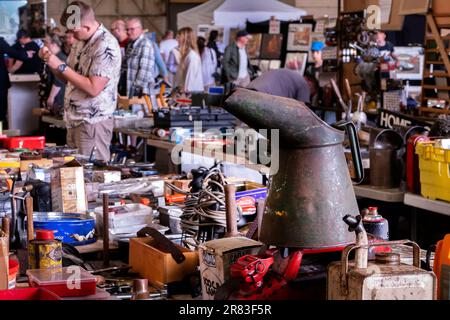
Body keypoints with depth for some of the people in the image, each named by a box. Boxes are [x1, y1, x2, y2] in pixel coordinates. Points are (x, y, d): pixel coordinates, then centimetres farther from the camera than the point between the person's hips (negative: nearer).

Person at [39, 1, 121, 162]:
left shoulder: (106, 46, -18)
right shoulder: (83, 42, 11)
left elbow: (93, 88, -24)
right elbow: (70, 77, 19)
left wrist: (61, 66, -20)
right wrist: (51, 60, 2)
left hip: (92, 122, -9)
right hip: (75, 120, 9)